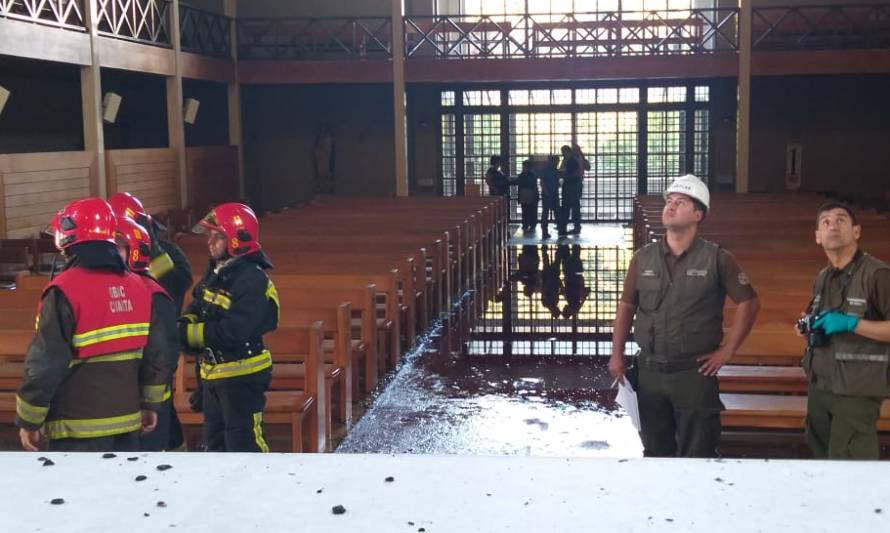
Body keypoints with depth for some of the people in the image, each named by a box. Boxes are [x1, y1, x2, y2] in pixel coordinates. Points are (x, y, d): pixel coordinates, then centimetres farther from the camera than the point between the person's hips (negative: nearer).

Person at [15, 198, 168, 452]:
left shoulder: (65, 291, -15)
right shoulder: (139, 287, 5)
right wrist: (149, 404, 21)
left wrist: (28, 421, -3)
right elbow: (155, 355, 9)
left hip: (79, 431, -6)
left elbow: (45, 364, -14)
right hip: (127, 421, 6)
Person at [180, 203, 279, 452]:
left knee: (243, 445, -4)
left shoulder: (252, 281, -22)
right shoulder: (215, 273, 8)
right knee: (215, 442, 21)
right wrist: (186, 323, -8)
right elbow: (196, 306, 16)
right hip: (212, 373, 9)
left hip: (242, 377, -9)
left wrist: (189, 333, -21)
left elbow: (233, 332, -29)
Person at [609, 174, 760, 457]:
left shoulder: (716, 258, -6)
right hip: (649, 371, 3)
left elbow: (749, 303, -2)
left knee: (697, 456, 5)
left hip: (695, 372, -3)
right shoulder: (643, 257, 4)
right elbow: (626, 306, 9)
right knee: (655, 452, 15)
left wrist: (727, 350, -4)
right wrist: (617, 355, 4)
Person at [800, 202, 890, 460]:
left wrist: (850, 324, -24)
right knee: (822, 458, 17)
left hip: (856, 390, -8)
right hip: (819, 385, 8)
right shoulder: (821, 279, 12)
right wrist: (807, 327, 6)